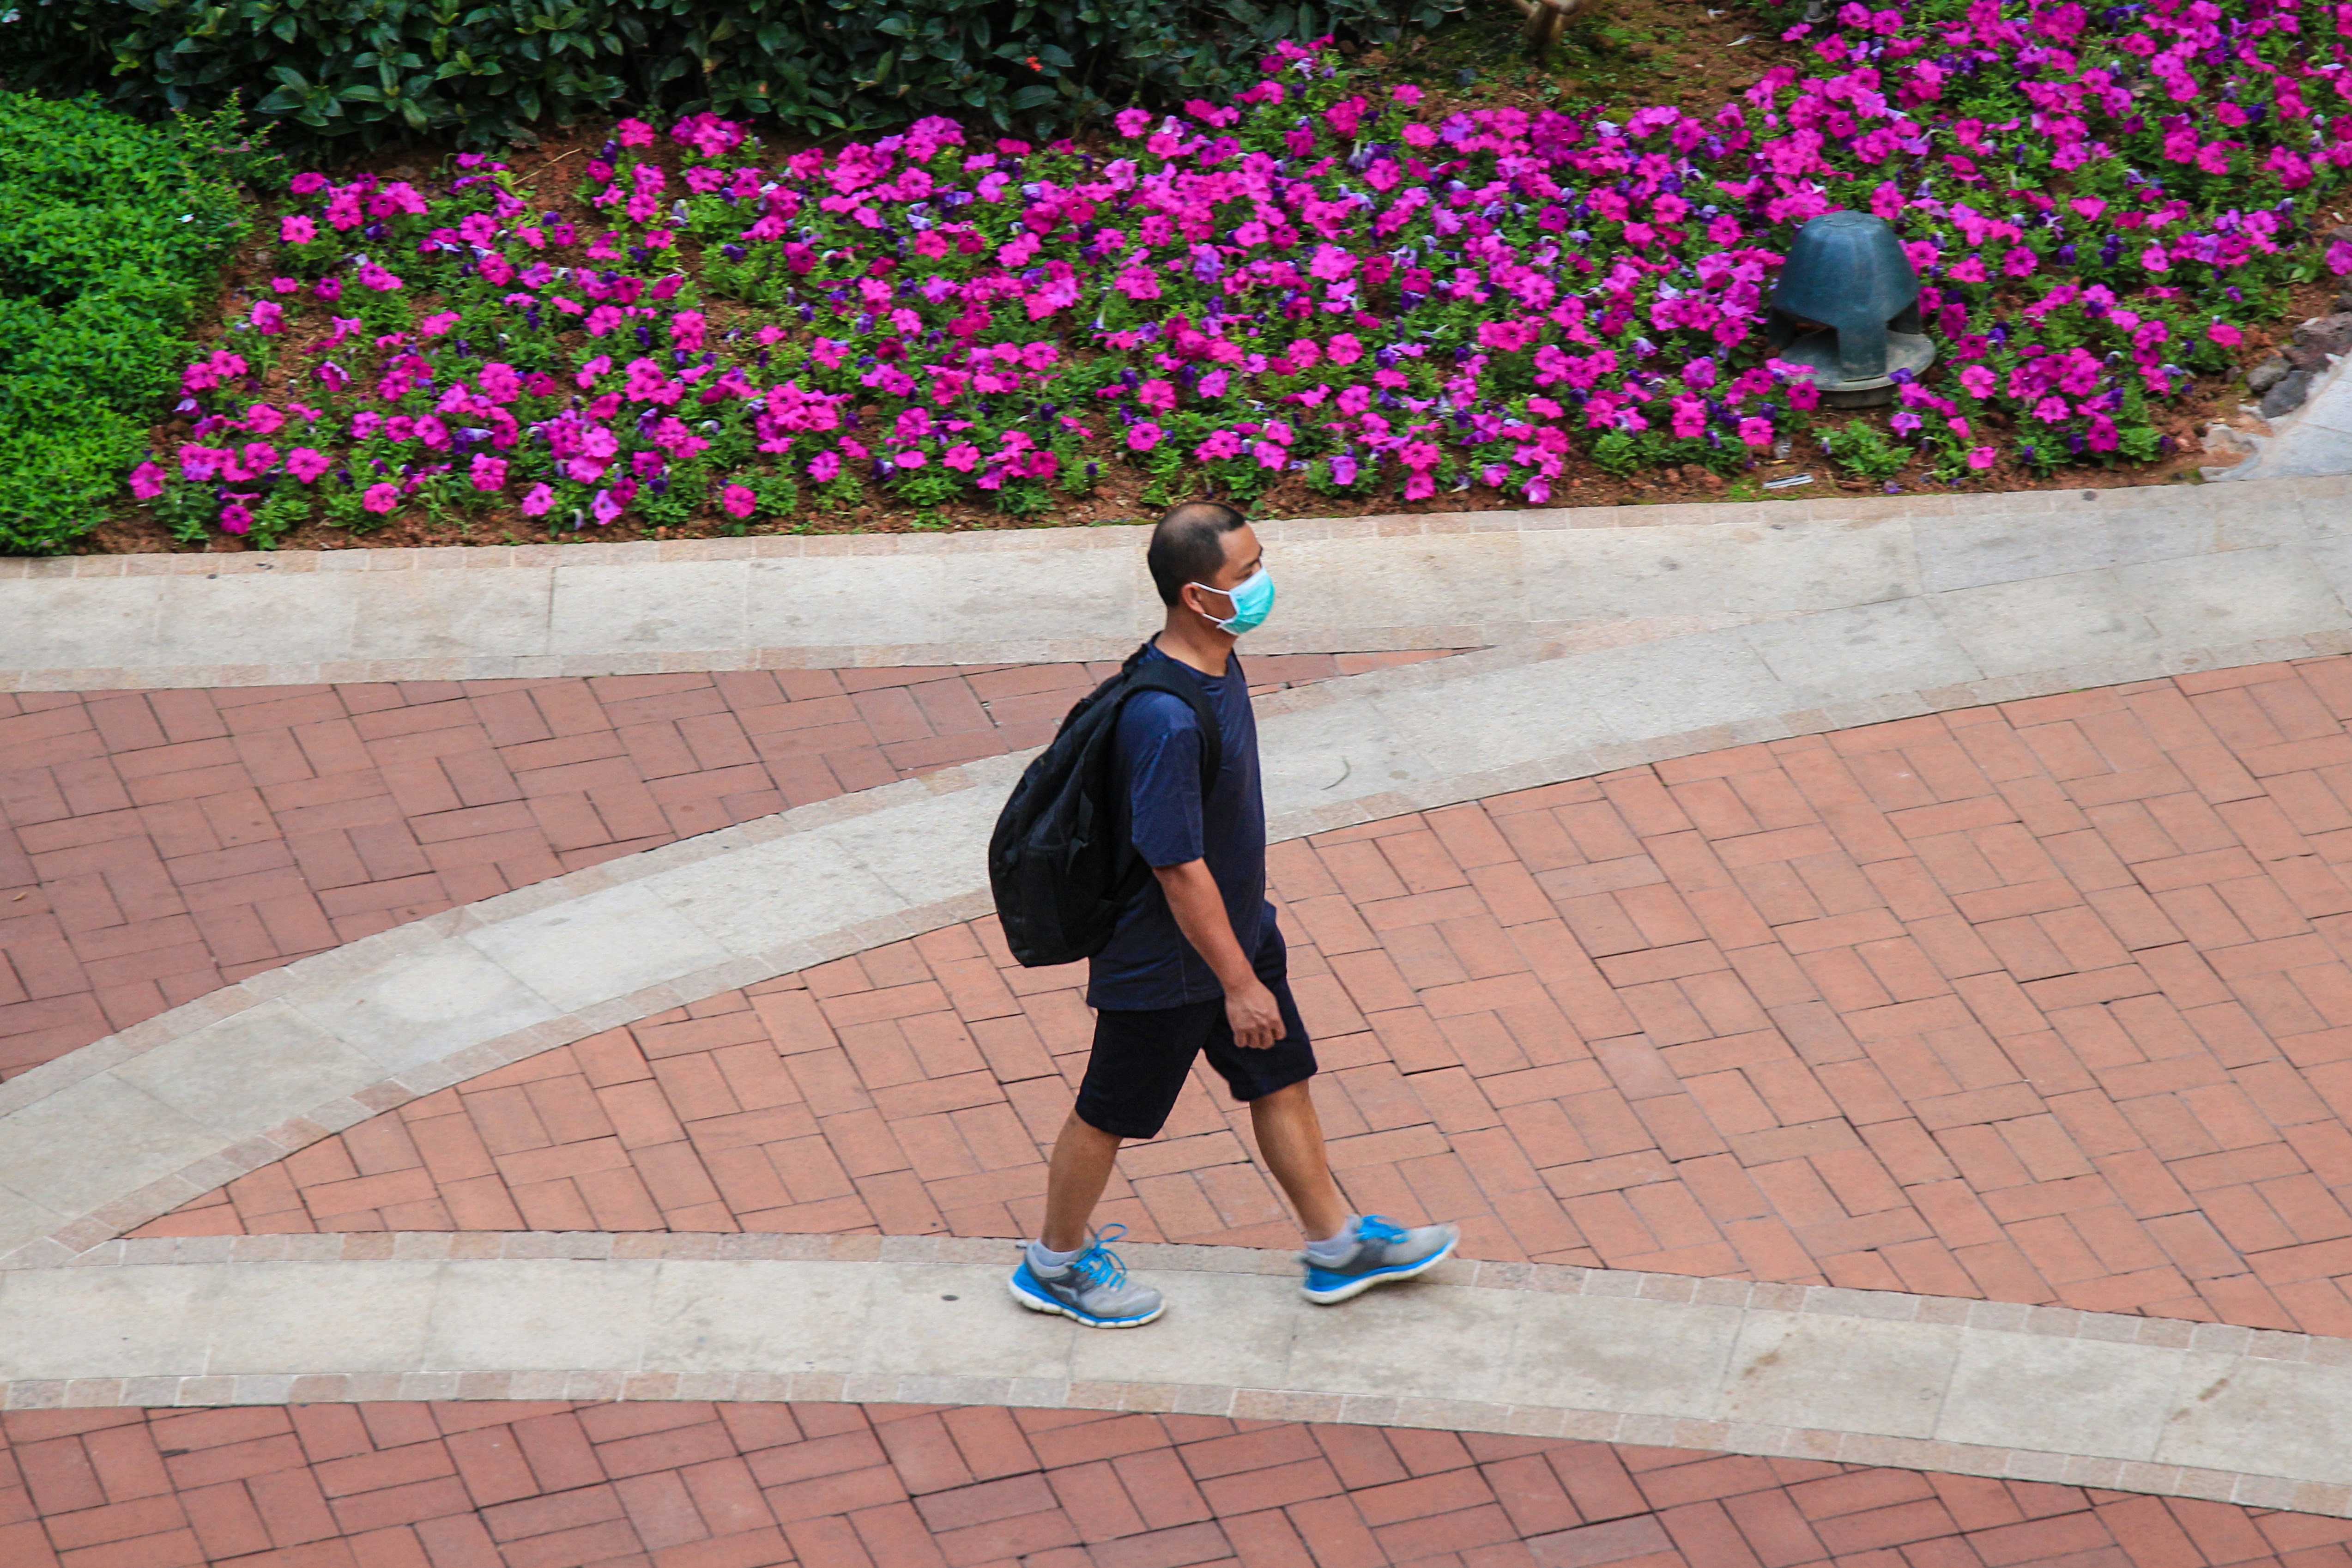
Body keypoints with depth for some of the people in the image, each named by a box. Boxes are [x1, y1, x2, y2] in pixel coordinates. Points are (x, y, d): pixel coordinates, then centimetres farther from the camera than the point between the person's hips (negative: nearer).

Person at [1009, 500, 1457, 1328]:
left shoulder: (1216, 665, -4)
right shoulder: (1166, 720, -35)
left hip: (1237, 928, 9)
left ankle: (1337, 1245, 37)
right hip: (1166, 962, -9)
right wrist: (1238, 983, -22)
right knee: (1112, 1111, 12)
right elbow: (1179, 869, -30)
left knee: (1282, 1080, 20)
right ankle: (1054, 1265, 33)